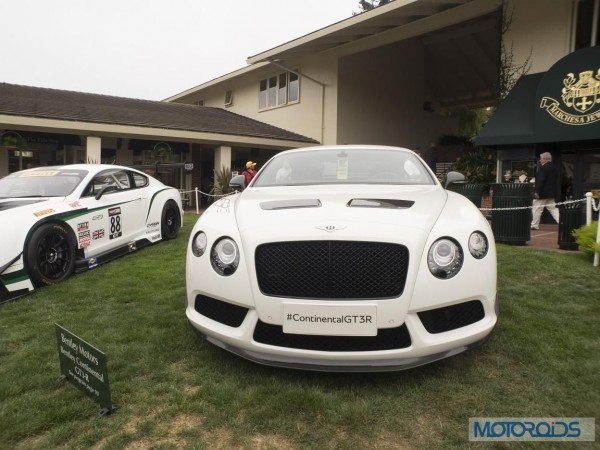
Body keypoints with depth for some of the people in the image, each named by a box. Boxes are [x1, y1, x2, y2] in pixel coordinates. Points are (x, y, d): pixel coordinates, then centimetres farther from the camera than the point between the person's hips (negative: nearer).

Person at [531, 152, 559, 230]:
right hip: (551, 193, 9)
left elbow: (541, 181, -22)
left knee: (537, 209, 1)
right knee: (553, 209, 11)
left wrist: (537, 192, -20)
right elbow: (555, 179, 18)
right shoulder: (553, 168, 12)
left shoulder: (543, 168, -16)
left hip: (542, 194, -9)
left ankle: (534, 225, 7)